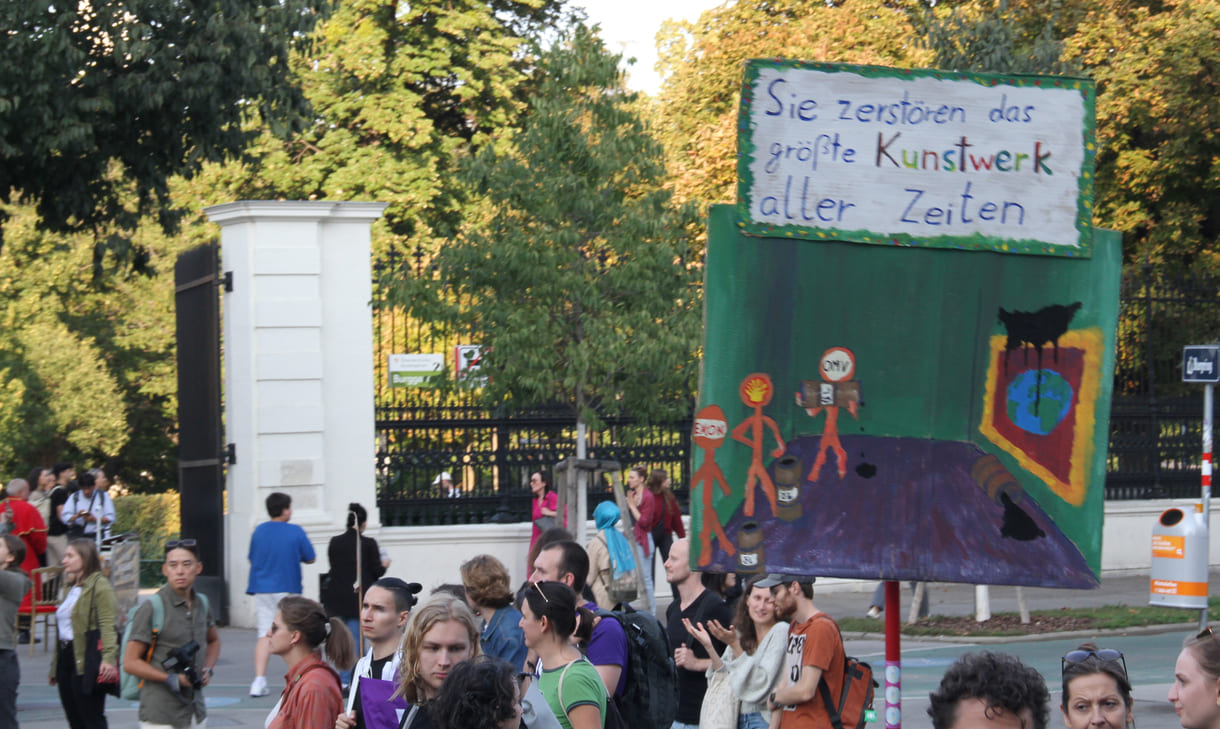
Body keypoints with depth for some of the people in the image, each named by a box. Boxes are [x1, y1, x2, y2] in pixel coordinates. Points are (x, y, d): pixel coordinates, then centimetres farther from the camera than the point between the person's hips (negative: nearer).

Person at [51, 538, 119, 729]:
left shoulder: (100, 586, -9)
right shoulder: (72, 588, 20)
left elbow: (109, 624, -20)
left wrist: (108, 657, -32)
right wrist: (55, 666, 23)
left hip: (86, 662, -9)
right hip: (66, 657, 9)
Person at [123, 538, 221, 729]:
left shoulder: (201, 604, 10)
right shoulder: (151, 608, -9)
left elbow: (214, 641, 30)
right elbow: (130, 662, -9)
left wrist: (208, 669, 10)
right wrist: (171, 679, -17)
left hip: (196, 713, 6)